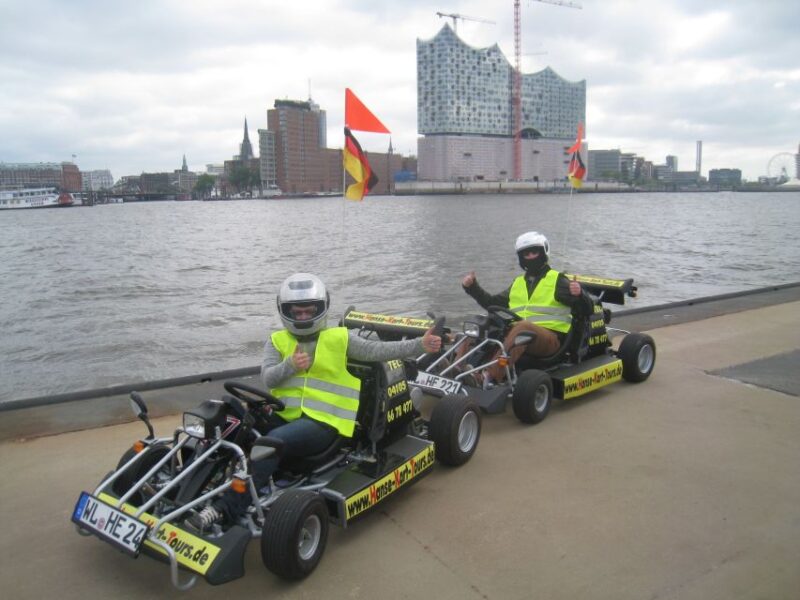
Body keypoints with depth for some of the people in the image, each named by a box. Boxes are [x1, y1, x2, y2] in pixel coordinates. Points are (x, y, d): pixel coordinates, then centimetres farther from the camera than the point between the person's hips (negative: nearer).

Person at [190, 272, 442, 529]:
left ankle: (225, 509, -35)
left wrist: (420, 345, -9)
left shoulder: (340, 338, 6)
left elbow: (378, 350, 0)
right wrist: (290, 365, -21)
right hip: (285, 416, 4)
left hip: (323, 421, -4)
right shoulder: (277, 341, 12)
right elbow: (268, 378, -1)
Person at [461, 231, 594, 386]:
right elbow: (493, 303, 28)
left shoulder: (557, 280, 7)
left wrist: (579, 294, -21)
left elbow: (587, 310, 1)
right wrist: (473, 287, 17)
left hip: (550, 337, -5)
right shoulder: (518, 283, 22)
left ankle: (491, 377, -51)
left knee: (523, 326, -37)